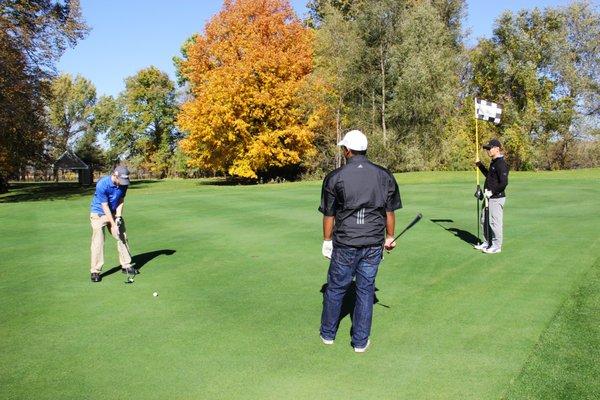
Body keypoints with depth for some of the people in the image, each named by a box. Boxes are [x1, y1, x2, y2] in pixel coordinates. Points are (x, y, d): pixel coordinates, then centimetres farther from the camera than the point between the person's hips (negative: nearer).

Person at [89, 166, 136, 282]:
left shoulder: (123, 184, -12)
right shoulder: (102, 184, -29)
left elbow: (121, 201, -1)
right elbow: (105, 207, -24)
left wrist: (118, 217, -13)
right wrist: (113, 225, -21)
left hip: (115, 213, 6)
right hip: (99, 213, -6)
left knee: (122, 238, 5)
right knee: (98, 241, -11)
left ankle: (126, 266, 15)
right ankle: (95, 271, -5)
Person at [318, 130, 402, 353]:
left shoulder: (335, 178, -7)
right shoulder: (384, 176, 1)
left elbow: (329, 214, -2)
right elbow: (390, 211, 7)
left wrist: (327, 240, 10)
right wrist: (390, 237, 19)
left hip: (345, 244, -2)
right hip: (374, 244, 2)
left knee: (335, 288, 14)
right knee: (366, 290, 11)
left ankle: (328, 334, 30)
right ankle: (361, 341, 18)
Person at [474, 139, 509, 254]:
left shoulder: (501, 164, -17)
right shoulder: (493, 163, 13)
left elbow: (504, 183, -23)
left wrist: (492, 192, -20)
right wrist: (480, 166, 22)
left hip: (496, 198, -10)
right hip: (489, 197, 10)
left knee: (495, 222, -2)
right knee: (484, 220, 17)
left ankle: (496, 246, 9)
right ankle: (487, 243, 30)